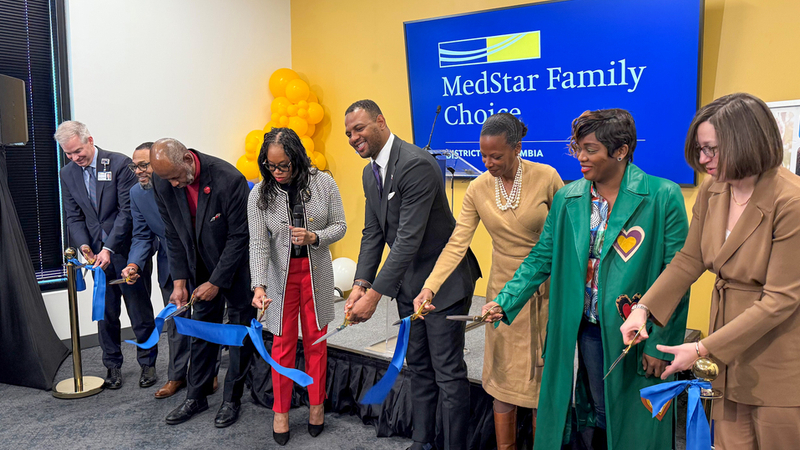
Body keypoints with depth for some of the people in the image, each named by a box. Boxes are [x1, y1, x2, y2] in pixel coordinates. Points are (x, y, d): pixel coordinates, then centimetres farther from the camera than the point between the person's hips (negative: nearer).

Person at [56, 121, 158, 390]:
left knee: (140, 309, 5)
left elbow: (127, 210, -15)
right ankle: (112, 365, 25)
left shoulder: (120, 164, -11)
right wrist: (84, 245, -11)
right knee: (105, 312, 10)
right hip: (99, 253, 4)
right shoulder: (68, 174, 5)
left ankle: (148, 363, 19)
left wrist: (109, 249, -19)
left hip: (127, 249, -4)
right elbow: (73, 217, 8)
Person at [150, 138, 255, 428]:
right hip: (201, 268, 5)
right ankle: (196, 397, 28)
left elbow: (239, 236, -22)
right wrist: (179, 281, -5)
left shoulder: (229, 179, -28)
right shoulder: (162, 183, -11)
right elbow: (173, 235, -1)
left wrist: (216, 282, -18)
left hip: (238, 267, -5)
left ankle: (232, 399, 20)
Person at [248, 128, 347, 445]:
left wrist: (313, 237, -21)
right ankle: (281, 411, 25)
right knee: (283, 342, 7)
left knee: (316, 339, 11)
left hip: (317, 271, 1)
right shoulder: (260, 194, -10)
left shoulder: (323, 183, -9)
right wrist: (259, 285, -25)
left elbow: (339, 225, -2)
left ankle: (317, 405, 30)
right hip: (280, 273, 0)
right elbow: (258, 243, -14)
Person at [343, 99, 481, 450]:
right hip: (407, 283, 9)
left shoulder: (416, 164, -24)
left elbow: (409, 238, -28)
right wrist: (361, 283, -8)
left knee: (448, 372, 1)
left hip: (444, 280, -9)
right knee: (418, 368, 19)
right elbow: (373, 233, 6)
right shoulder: (370, 173, 6)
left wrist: (375, 293, -27)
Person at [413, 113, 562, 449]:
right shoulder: (478, 188, -6)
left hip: (545, 291, -2)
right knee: (504, 376, 9)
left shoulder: (546, 178, -12)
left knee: (543, 374, 8)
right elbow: (457, 243, -10)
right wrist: (429, 288, -21)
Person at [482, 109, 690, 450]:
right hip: (589, 331, 3)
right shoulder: (567, 199, 2)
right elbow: (541, 259, 5)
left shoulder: (663, 197, -10)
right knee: (595, 414, 17)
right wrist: (505, 302, -6)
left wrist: (661, 343, -9)